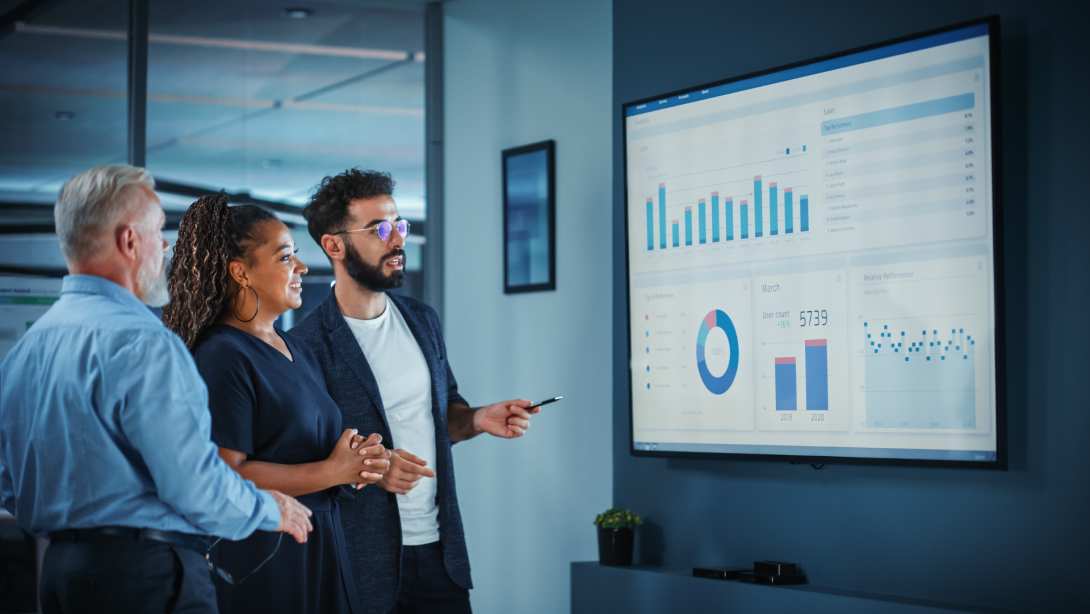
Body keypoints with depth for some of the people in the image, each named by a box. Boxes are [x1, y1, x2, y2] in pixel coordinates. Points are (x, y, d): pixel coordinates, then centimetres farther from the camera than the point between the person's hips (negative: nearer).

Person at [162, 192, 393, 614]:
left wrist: (361, 456, 0)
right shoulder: (223, 356, -15)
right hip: (257, 553, -8)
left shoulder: (297, 351, 14)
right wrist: (334, 471, -16)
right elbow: (227, 475, -22)